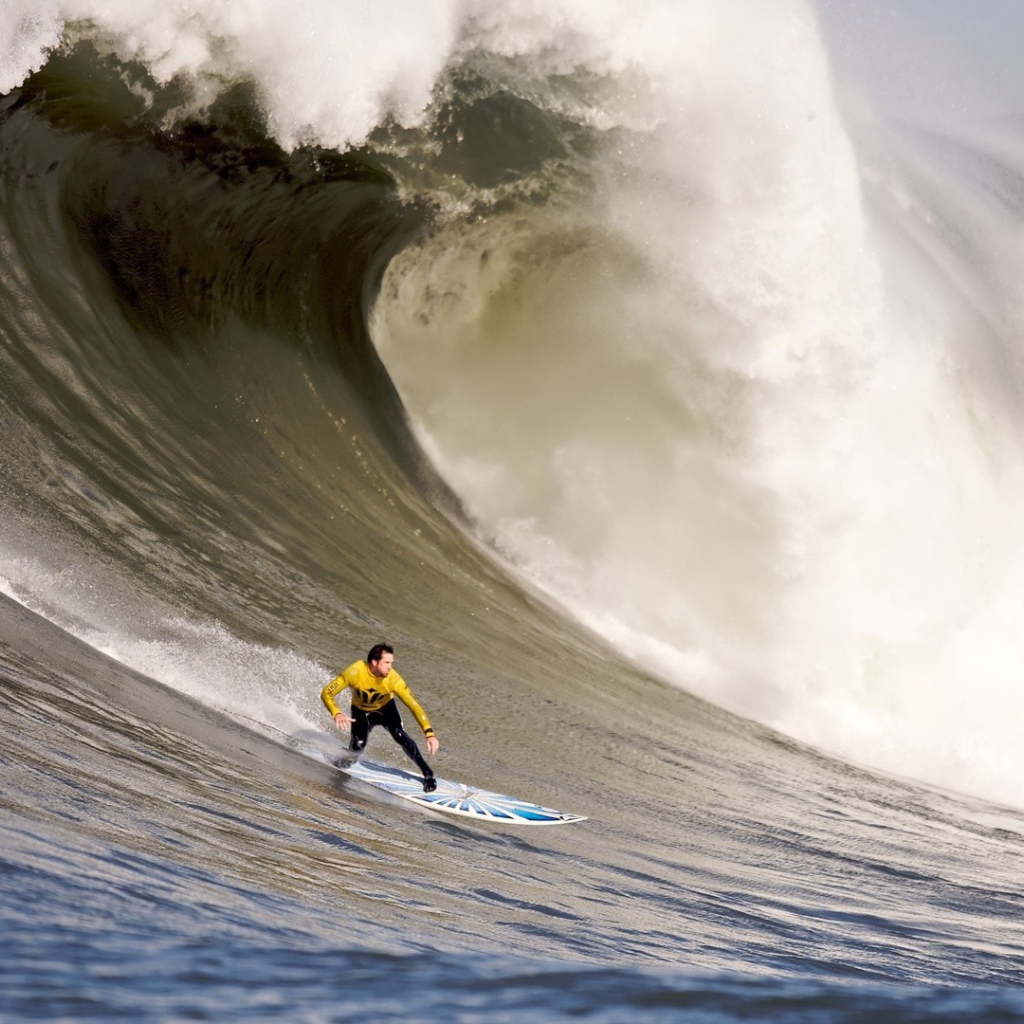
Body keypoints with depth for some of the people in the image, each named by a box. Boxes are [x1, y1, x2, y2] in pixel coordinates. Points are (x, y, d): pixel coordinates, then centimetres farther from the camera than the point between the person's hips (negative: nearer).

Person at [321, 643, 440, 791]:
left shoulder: (393, 679, -33)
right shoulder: (356, 672, -35)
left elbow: (414, 705, -32)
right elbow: (327, 693, -28)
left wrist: (429, 733, -43)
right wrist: (336, 714, -47)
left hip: (386, 708, 0)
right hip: (361, 711, 0)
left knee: (399, 735, -26)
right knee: (358, 745, -23)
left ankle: (427, 773, -15)